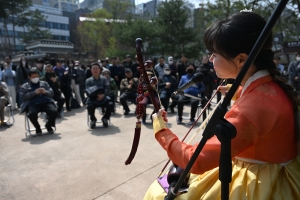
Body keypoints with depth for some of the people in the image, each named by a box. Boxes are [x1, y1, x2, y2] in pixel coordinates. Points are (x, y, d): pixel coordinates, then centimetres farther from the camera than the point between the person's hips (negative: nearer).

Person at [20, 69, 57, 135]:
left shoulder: (44, 83, 24)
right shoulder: (25, 86, 17)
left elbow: (51, 93, 16)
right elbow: (24, 96, 1)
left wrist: (45, 92, -6)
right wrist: (34, 93, -12)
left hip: (46, 102, 2)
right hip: (33, 104, -1)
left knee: (54, 112, -27)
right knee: (32, 114, -35)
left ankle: (48, 125, 6)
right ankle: (37, 127, -2)